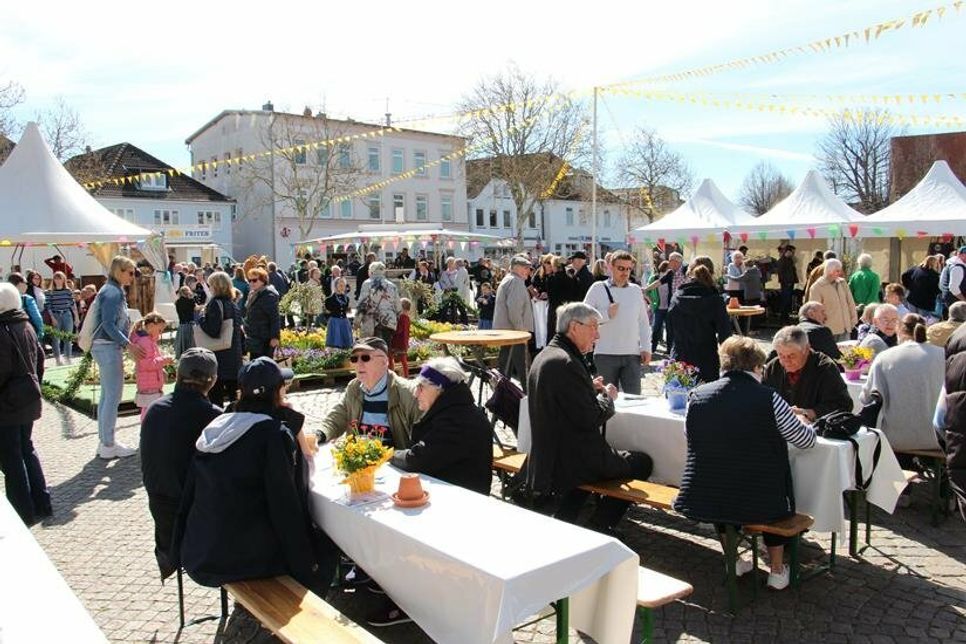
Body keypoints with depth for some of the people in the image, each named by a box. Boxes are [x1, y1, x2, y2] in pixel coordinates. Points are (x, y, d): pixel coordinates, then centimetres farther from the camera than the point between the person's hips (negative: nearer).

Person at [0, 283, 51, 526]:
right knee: (26, 449, 20)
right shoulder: (26, 327, 6)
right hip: (29, 399, 8)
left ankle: (24, 513, 8)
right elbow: (38, 358, 14)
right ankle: (42, 504, 24)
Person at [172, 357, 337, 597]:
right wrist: (306, 562, -7)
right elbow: (286, 507, -15)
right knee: (325, 544, 12)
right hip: (241, 559, -7)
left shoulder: (215, 427, 4)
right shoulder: (274, 433, -17)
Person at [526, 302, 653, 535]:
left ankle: (563, 520, 25)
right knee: (642, 463, 6)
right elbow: (589, 418, -22)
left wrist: (591, 389, 8)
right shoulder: (565, 363, -23)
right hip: (570, 461, -10)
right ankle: (599, 527, 12)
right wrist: (607, 396, -4)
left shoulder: (543, 356, 8)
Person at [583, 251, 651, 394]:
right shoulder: (598, 288, 2)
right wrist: (606, 314, -11)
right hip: (606, 354, -2)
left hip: (632, 354, 2)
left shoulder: (635, 290, 12)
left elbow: (644, 321, 14)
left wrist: (646, 348, 7)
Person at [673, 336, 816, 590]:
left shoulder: (697, 395, -4)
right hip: (758, 505, -2)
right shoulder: (768, 398, -12)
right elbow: (805, 440, -2)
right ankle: (777, 570, 34)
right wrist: (800, 420, 22)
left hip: (702, 502, 2)